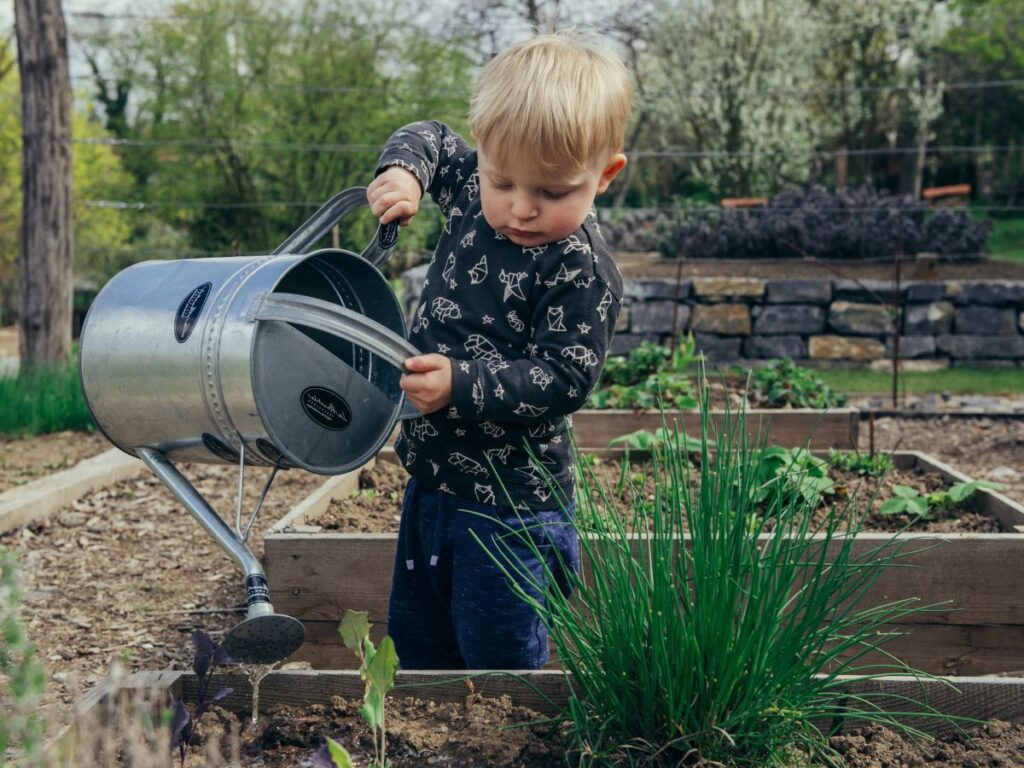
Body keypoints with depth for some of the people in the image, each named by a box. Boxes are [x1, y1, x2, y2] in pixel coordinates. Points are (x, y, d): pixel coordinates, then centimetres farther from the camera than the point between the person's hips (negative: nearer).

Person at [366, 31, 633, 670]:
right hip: (433, 475, 8)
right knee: (414, 645, 22)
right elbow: (433, 140, 18)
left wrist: (461, 386, -34)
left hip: (509, 502, -8)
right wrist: (404, 169, -4)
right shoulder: (473, 191, -1)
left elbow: (562, 380, -24)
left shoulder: (584, 271, -22)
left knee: (497, 659, 1)